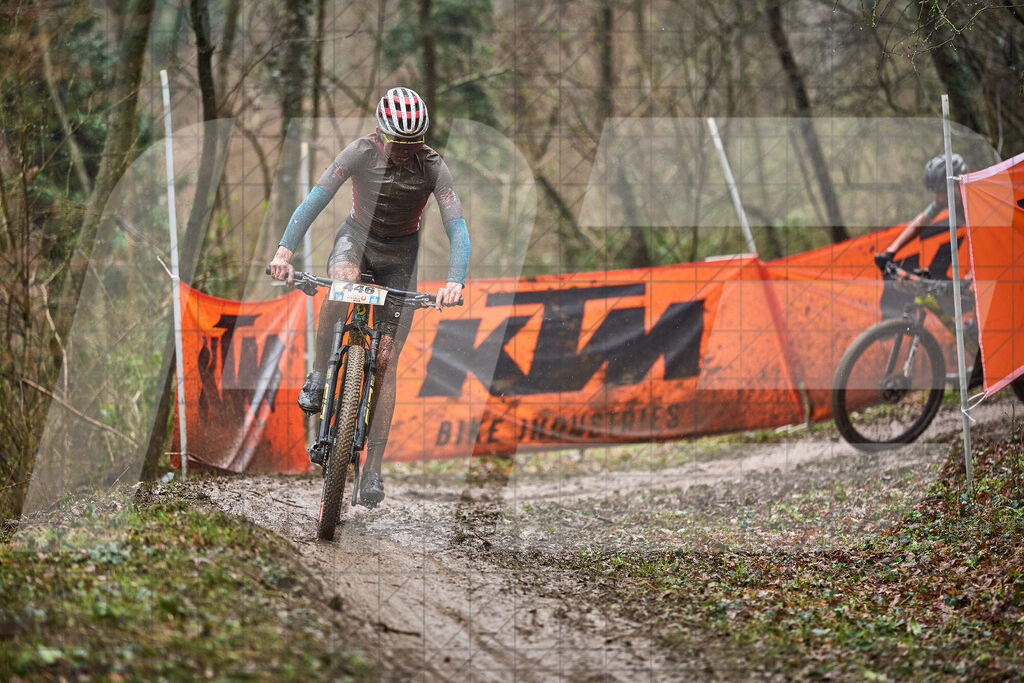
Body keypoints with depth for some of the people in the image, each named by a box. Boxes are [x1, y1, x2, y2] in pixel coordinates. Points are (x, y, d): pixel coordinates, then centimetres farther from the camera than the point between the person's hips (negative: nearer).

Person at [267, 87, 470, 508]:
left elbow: (457, 230, -26)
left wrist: (455, 281, -43)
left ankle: (374, 467, -5)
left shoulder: (433, 167, -20)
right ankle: (319, 375, -17)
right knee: (342, 284, -39)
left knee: (385, 361, -8)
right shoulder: (362, 153, -21)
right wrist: (285, 250, -40)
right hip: (357, 237, 0)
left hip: (399, 256, 0)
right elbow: (315, 200, -27)